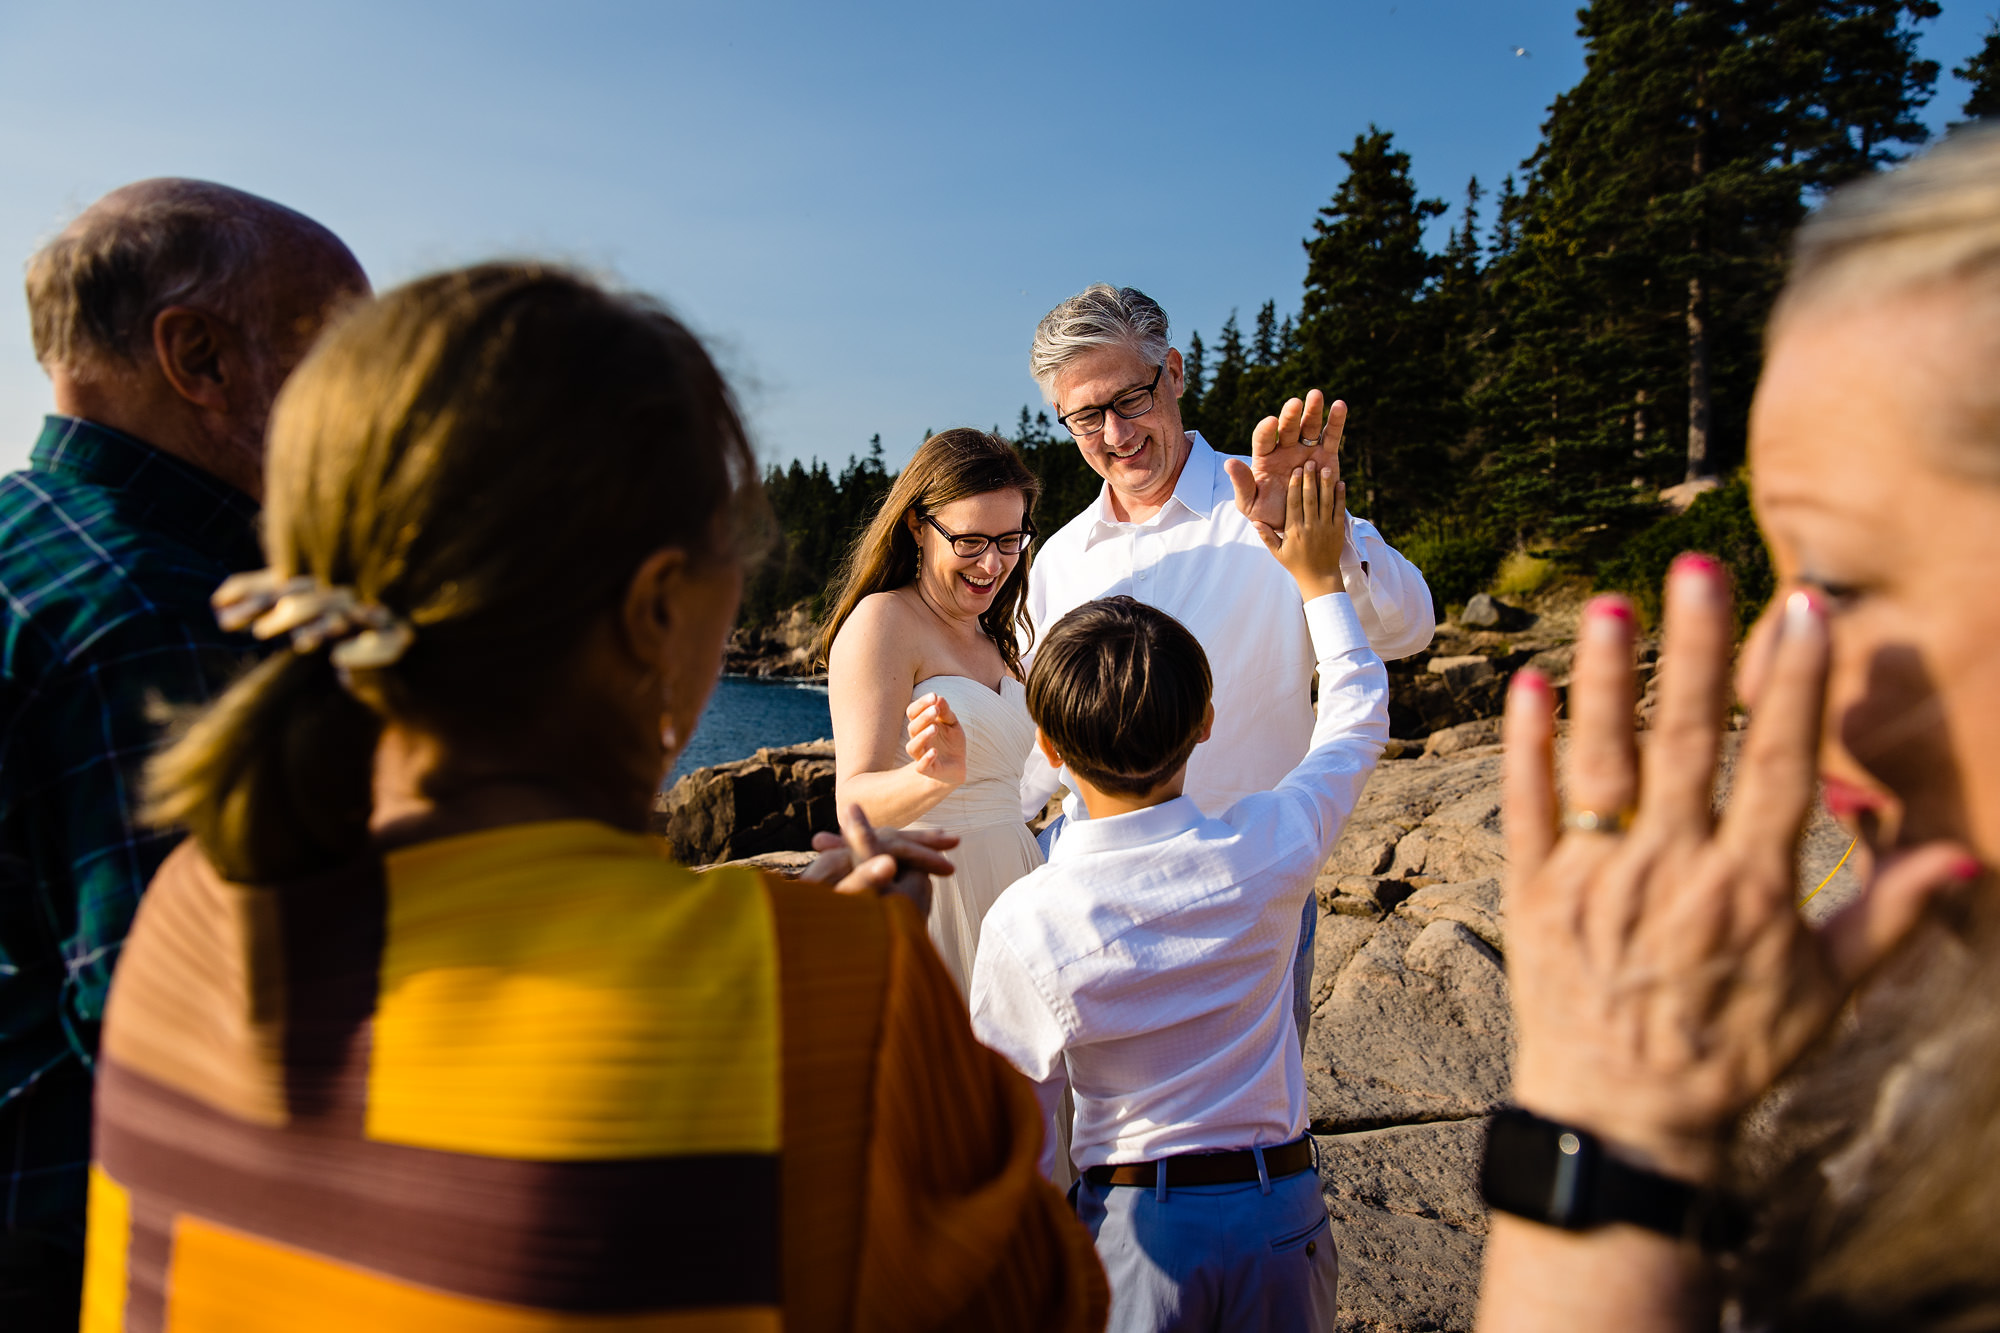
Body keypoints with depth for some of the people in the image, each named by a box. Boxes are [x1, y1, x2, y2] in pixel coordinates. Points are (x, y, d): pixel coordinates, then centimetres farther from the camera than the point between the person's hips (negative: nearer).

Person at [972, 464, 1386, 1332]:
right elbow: (1358, 717, 3)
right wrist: (1320, 577, 14)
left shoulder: (1022, 925, -20)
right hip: (1280, 1211, 2)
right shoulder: (1269, 850, -17)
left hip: (1136, 1226, -2)